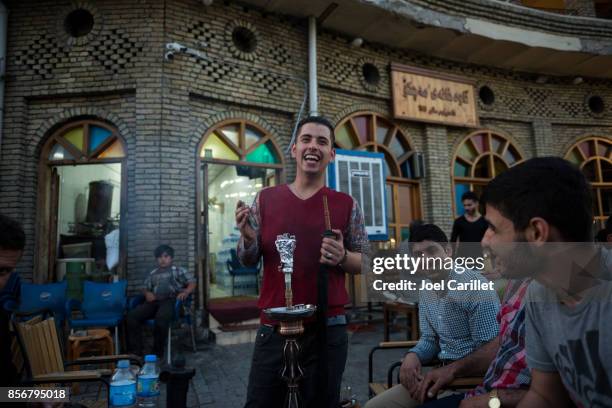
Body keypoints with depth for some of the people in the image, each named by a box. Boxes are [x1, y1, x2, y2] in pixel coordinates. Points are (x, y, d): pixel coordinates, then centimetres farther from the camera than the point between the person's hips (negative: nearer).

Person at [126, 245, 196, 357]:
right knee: (132, 315, -23)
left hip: (171, 300, -5)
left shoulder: (179, 270, 15)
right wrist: (147, 293, 3)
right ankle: (136, 351, -18)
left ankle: (157, 353, -24)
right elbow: (145, 288, 28)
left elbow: (192, 282, 6)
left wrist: (186, 292, -15)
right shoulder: (153, 274, 29)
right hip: (154, 301, 5)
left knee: (161, 318, -38)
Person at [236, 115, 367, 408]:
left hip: (327, 330, 0)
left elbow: (365, 262, 5)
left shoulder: (347, 205, -1)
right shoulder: (265, 199, 1)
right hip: (272, 329, 1)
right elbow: (248, 261, 6)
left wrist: (342, 257, -17)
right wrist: (248, 238, -16)